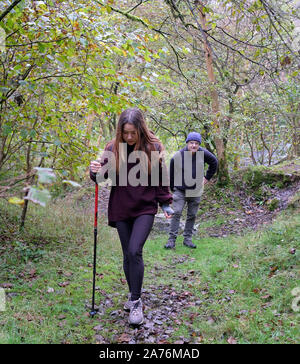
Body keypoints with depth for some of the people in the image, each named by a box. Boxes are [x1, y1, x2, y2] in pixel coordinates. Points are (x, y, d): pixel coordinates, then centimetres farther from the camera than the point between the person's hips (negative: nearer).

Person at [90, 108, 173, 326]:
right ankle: (133, 295, 29)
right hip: (121, 209, 3)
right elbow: (104, 173, -4)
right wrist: (96, 171, -27)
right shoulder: (113, 148, -1)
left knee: (135, 251, -16)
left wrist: (165, 203, 4)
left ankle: (136, 302, -4)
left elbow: (161, 178, 4)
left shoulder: (153, 147, -4)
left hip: (145, 209, -2)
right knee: (128, 254, 11)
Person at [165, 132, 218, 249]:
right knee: (176, 213, -9)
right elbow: (172, 174, 2)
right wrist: (172, 188, 9)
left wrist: (207, 178, 11)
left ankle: (187, 238, 18)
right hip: (180, 191, -2)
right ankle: (171, 239, -6)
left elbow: (214, 162, 14)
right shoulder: (178, 156, -12)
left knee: (192, 216, 8)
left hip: (195, 191, 2)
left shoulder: (203, 154, -6)